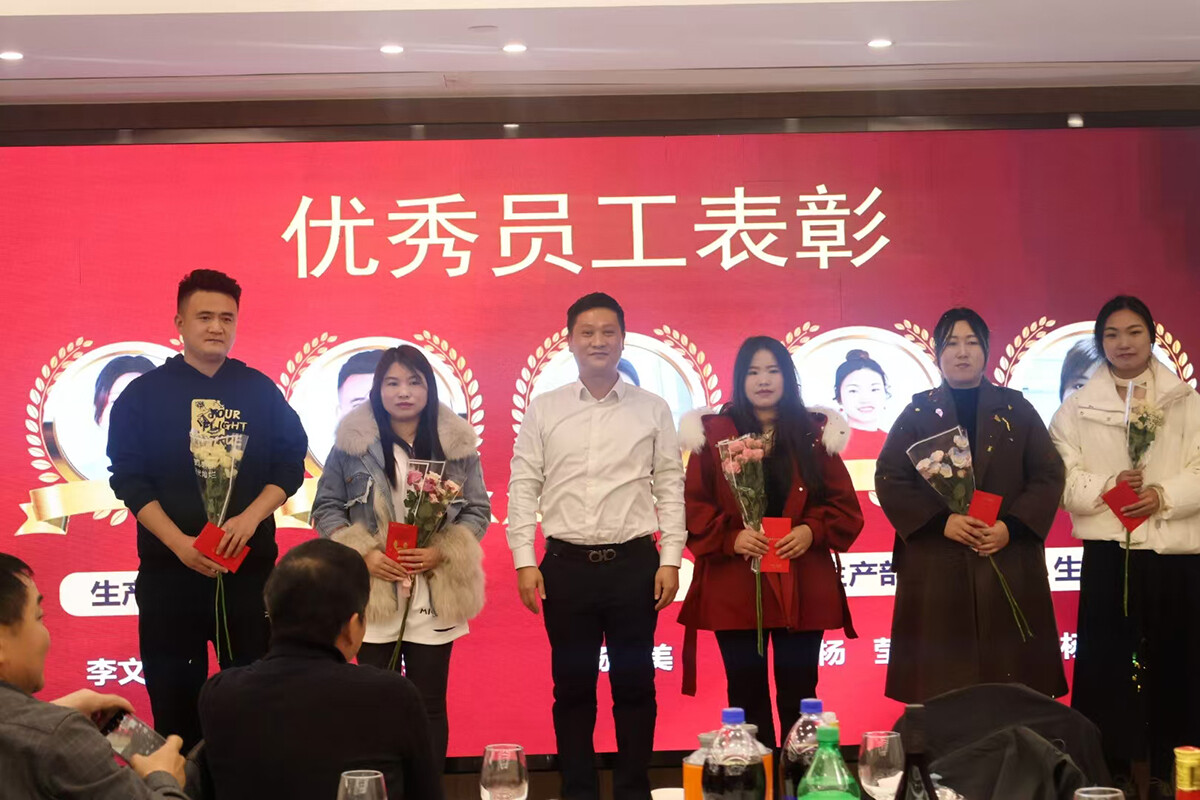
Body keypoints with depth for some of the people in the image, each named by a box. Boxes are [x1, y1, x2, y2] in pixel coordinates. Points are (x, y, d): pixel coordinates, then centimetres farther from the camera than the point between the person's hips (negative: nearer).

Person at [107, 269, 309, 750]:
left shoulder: (260, 391, 8)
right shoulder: (144, 394, 3)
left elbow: (291, 463, 5)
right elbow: (128, 477, -3)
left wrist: (250, 518, -13)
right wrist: (179, 543, -15)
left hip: (250, 569, 1)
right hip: (169, 571, -1)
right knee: (174, 694, 5)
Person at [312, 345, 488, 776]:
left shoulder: (457, 443, 1)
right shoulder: (353, 441, -1)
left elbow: (478, 509, 4)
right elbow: (326, 507, 2)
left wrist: (442, 551, -12)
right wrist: (363, 553, -12)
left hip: (435, 598, 1)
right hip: (373, 593, 0)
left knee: (430, 705, 9)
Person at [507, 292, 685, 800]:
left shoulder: (652, 410, 4)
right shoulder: (543, 410, 4)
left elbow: (670, 488, 3)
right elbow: (523, 488, 3)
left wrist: (671, 559, -3)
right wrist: (524, 561, -4)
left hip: (634, 562, 0)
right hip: (567, 564, 1)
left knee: (634, 683, 7)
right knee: (572, 686, 8)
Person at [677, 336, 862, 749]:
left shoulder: (816, 431, 8)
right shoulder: (713, 432, 4)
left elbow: (844, 504, 7)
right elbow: (693, 505, 0)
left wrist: (812, 531, -11)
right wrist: (731, 538, -16)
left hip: (803, 587, 1)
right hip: (735, 587, -1)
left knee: (798, 696, 5)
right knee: (746, 697, 5)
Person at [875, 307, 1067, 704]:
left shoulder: (1015, 409, 11)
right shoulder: (918, 413, 8)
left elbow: (1048, 476, 5)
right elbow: (889, 479, 0)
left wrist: (1012, 527, -11)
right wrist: (941, 522, -14)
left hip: (1010, 565, 1)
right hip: (936, 570, -1)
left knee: (1012, 689, -2)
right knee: (941, 695, -3)